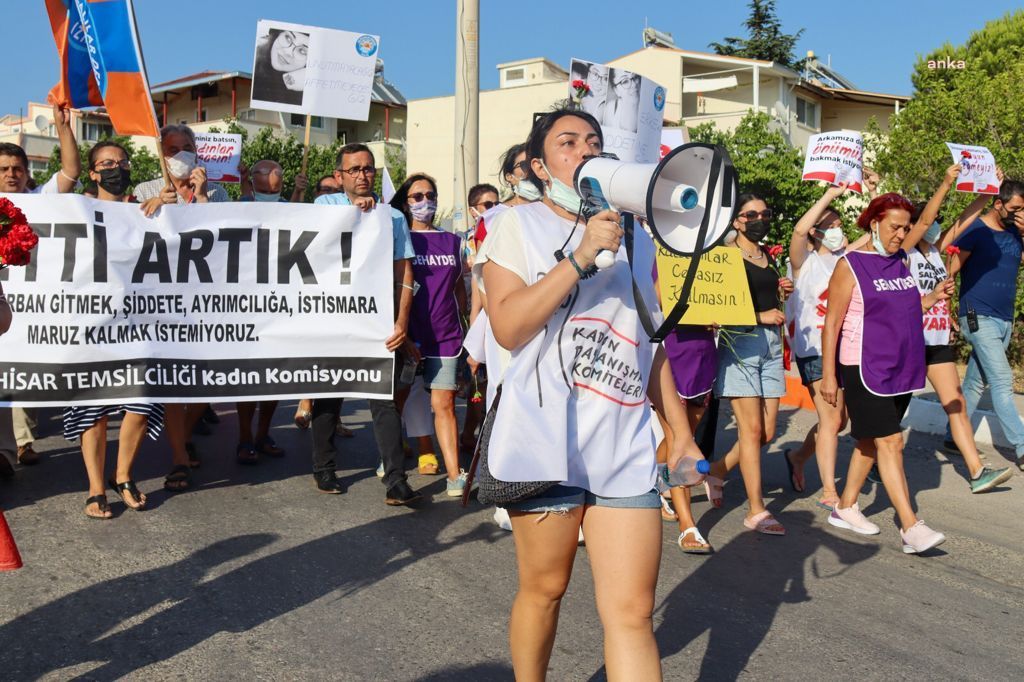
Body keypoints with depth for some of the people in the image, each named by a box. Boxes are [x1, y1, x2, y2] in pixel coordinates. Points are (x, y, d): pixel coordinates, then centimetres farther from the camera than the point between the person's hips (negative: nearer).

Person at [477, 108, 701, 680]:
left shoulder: (636, 238, 16)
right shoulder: (517, 225, 4)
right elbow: (509, 328, -11)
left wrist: (681, 431, 15)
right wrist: (581, 256, -15)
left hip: (626, 445, 3)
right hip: (545, 439, -3)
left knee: (632, 613, -1)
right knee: (544, 589, 10)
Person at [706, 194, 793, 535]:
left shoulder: (767, 256, 19)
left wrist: (783, 292, 11)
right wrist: (761, 316, -14)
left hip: (772, 344, 7)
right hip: (739, 343, -7)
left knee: (767, 432, 5)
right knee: (752, 429, -7)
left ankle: (717, 471, 28)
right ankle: (756, 510, 1)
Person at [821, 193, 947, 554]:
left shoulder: (901, 261, 12)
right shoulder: (850, 265, -8)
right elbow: (832, 323, -9)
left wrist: (934, 297, 5)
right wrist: (828, 375, -12)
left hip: (900, 368, 7)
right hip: (864, 368, -7)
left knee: (871, 440, 13)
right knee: (890, 442, -10)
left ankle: (846, 507, 27)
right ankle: (911, 528, -11)